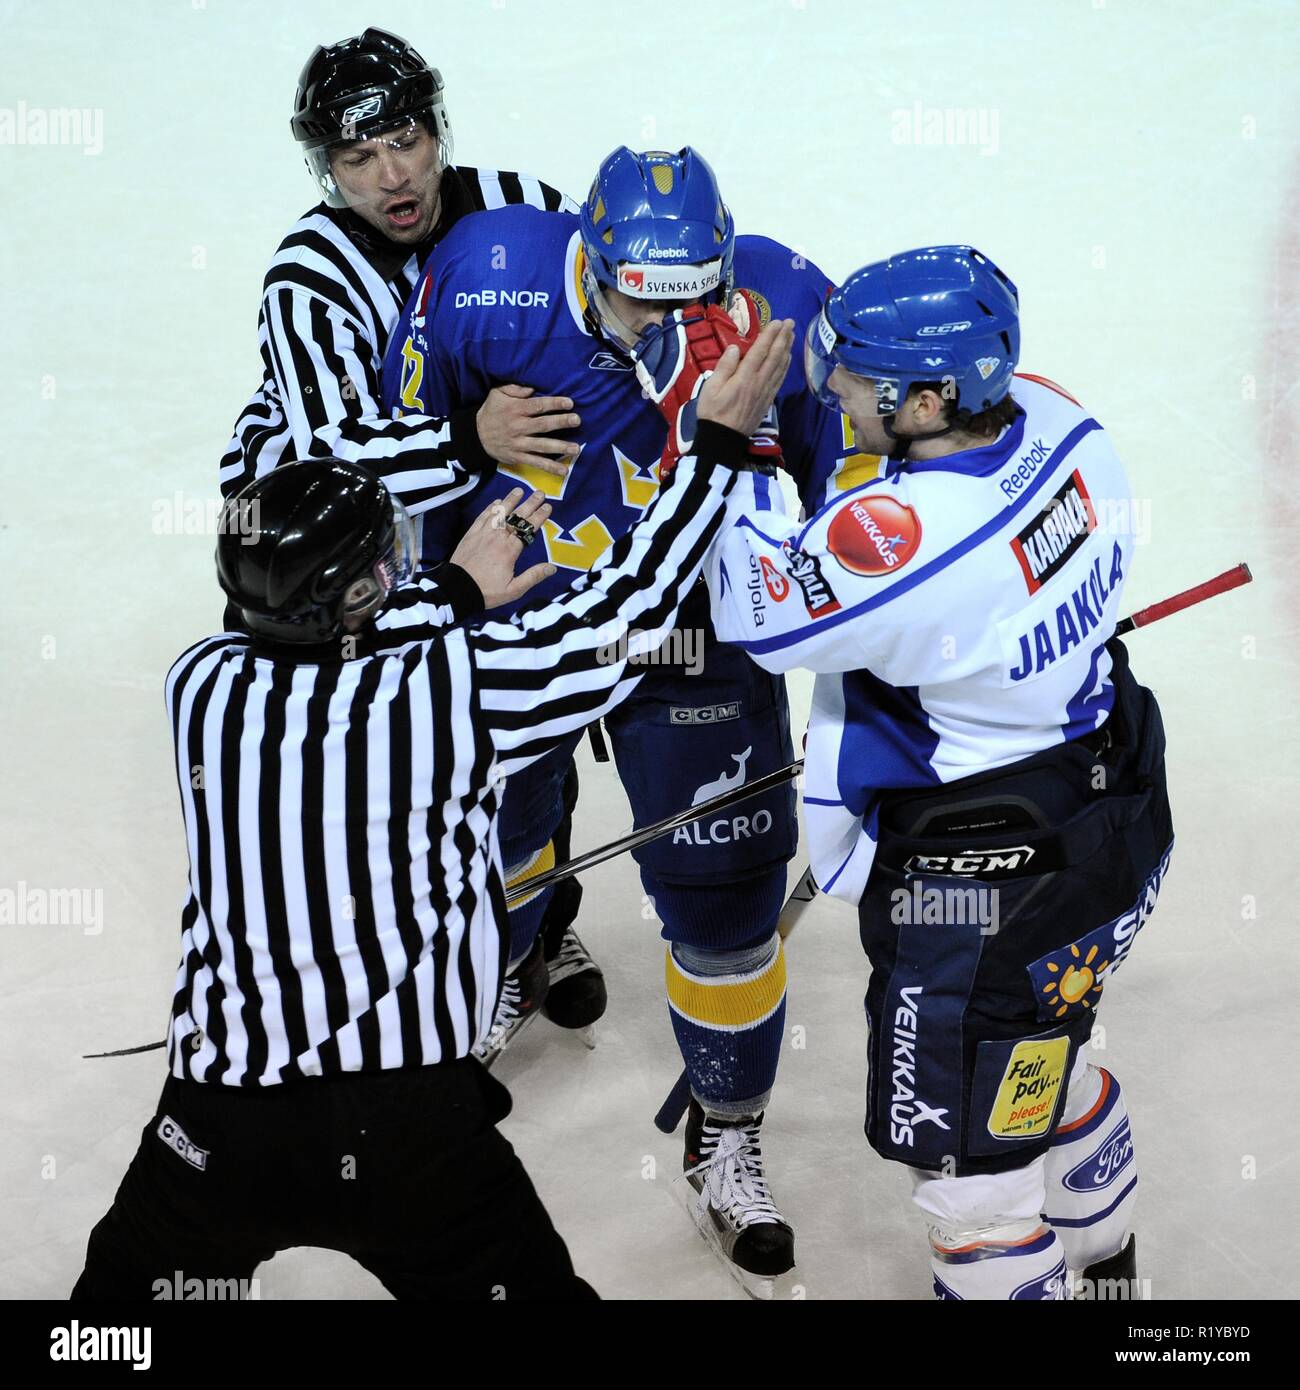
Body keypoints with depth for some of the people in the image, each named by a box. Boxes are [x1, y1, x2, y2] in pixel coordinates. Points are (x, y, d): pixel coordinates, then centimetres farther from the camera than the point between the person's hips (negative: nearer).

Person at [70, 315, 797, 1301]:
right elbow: (619, 622, -5)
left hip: (217, 1121, 3)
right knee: (531, 1283, 15)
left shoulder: (203, 687, -3)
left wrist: (455, 593, 27)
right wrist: (720, 443, 4)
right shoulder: (455, 688, -14)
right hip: (411, 1131, -3)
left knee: (128, 1276, 26)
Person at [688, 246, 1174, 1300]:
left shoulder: (911, 535, -35)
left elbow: (760, 613, -19)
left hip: (984, 896, -10)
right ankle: (1103, 1263, 55)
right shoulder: (1058, 424, -10)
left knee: (964, 1143, 9)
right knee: (1045, 1062, 32)